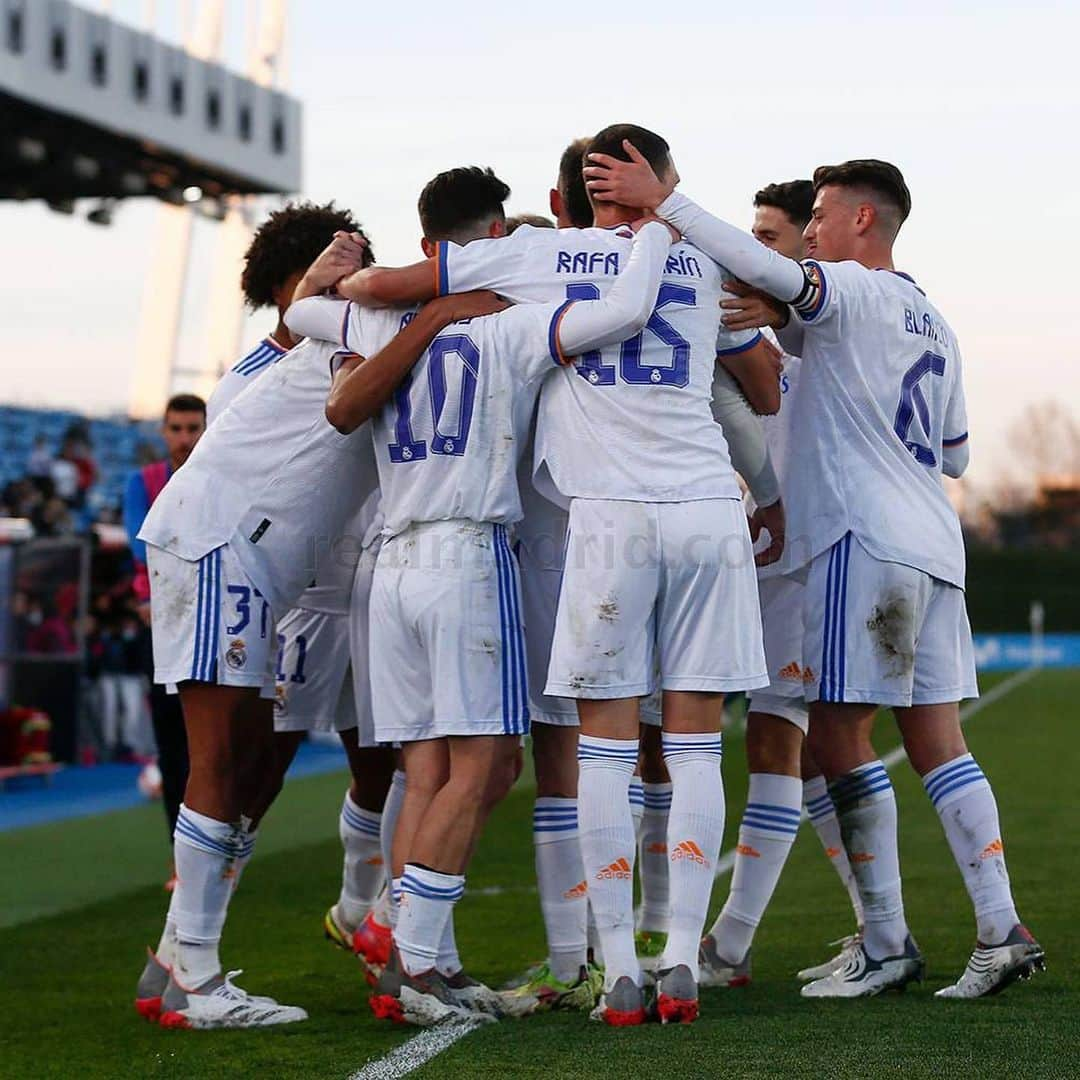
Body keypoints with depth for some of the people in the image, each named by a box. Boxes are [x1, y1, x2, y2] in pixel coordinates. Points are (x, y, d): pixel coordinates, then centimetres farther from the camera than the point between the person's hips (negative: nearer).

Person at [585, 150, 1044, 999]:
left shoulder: (853, 291, -5)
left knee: (838, 735, -5)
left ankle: (888, 944, -4)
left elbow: (770, 272, -25)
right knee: (936, 742, 7)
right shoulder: (934, 324, 22)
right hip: (934, 545, 9)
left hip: (870, 539, -9)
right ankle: (1002, 931, 3)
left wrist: (663, 202, -21)